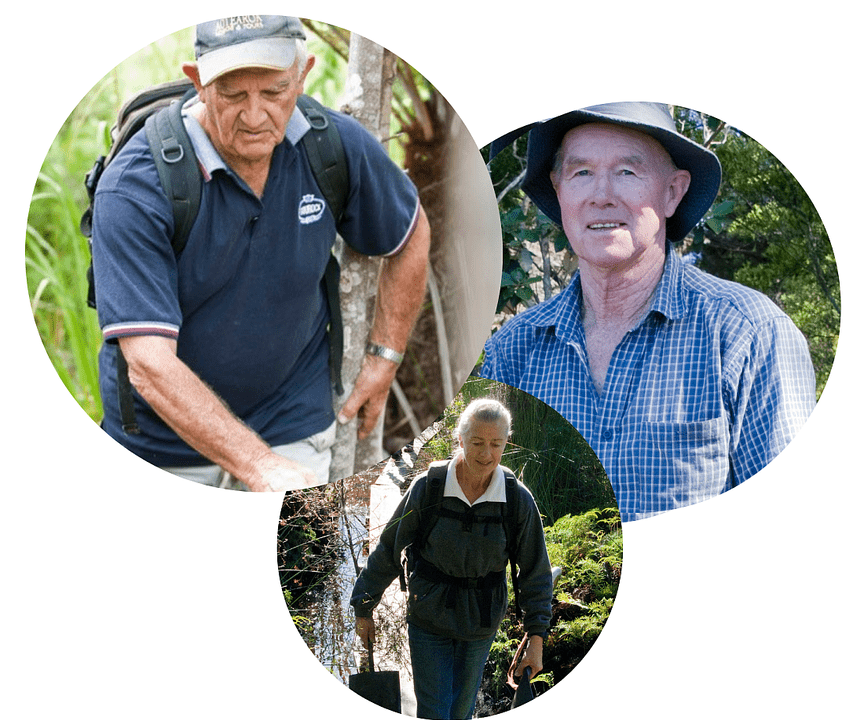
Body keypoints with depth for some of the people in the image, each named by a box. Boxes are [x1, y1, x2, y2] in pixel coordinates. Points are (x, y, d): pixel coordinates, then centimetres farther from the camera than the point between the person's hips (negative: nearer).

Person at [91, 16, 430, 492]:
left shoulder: (339, 148, -10)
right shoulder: (134, 187, -24)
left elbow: (411, 234, 12)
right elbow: (150, 367, -30)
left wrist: (384, 362, 8)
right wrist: (260, 466, -38)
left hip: (293, 430, 2)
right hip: (160, 446, -2)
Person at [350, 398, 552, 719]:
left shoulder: (519, 500, -10)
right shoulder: (426, 488, -13)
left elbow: (536, 572, -1)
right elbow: (388, 549, -2)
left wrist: (536, 638, -4)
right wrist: (364, 609, 4)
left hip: (480, 622, 1)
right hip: (429, 617, -1)